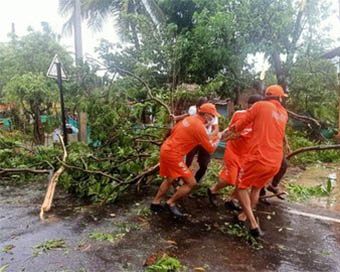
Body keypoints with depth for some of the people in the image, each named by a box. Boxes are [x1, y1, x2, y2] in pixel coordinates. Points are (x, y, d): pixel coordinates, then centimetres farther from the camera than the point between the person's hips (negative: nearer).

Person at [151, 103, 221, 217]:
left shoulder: (189, 118, 10)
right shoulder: (199, 126, -15)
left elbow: (174, 130, 21)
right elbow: (211, 149, -9)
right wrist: (218, 138, 7)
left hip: (166, 149, 10)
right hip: (173, 154, -10)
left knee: (170, 179, 27)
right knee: (191, 183, -1)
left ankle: (155, 203, 32)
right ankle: (171, 203, 10)